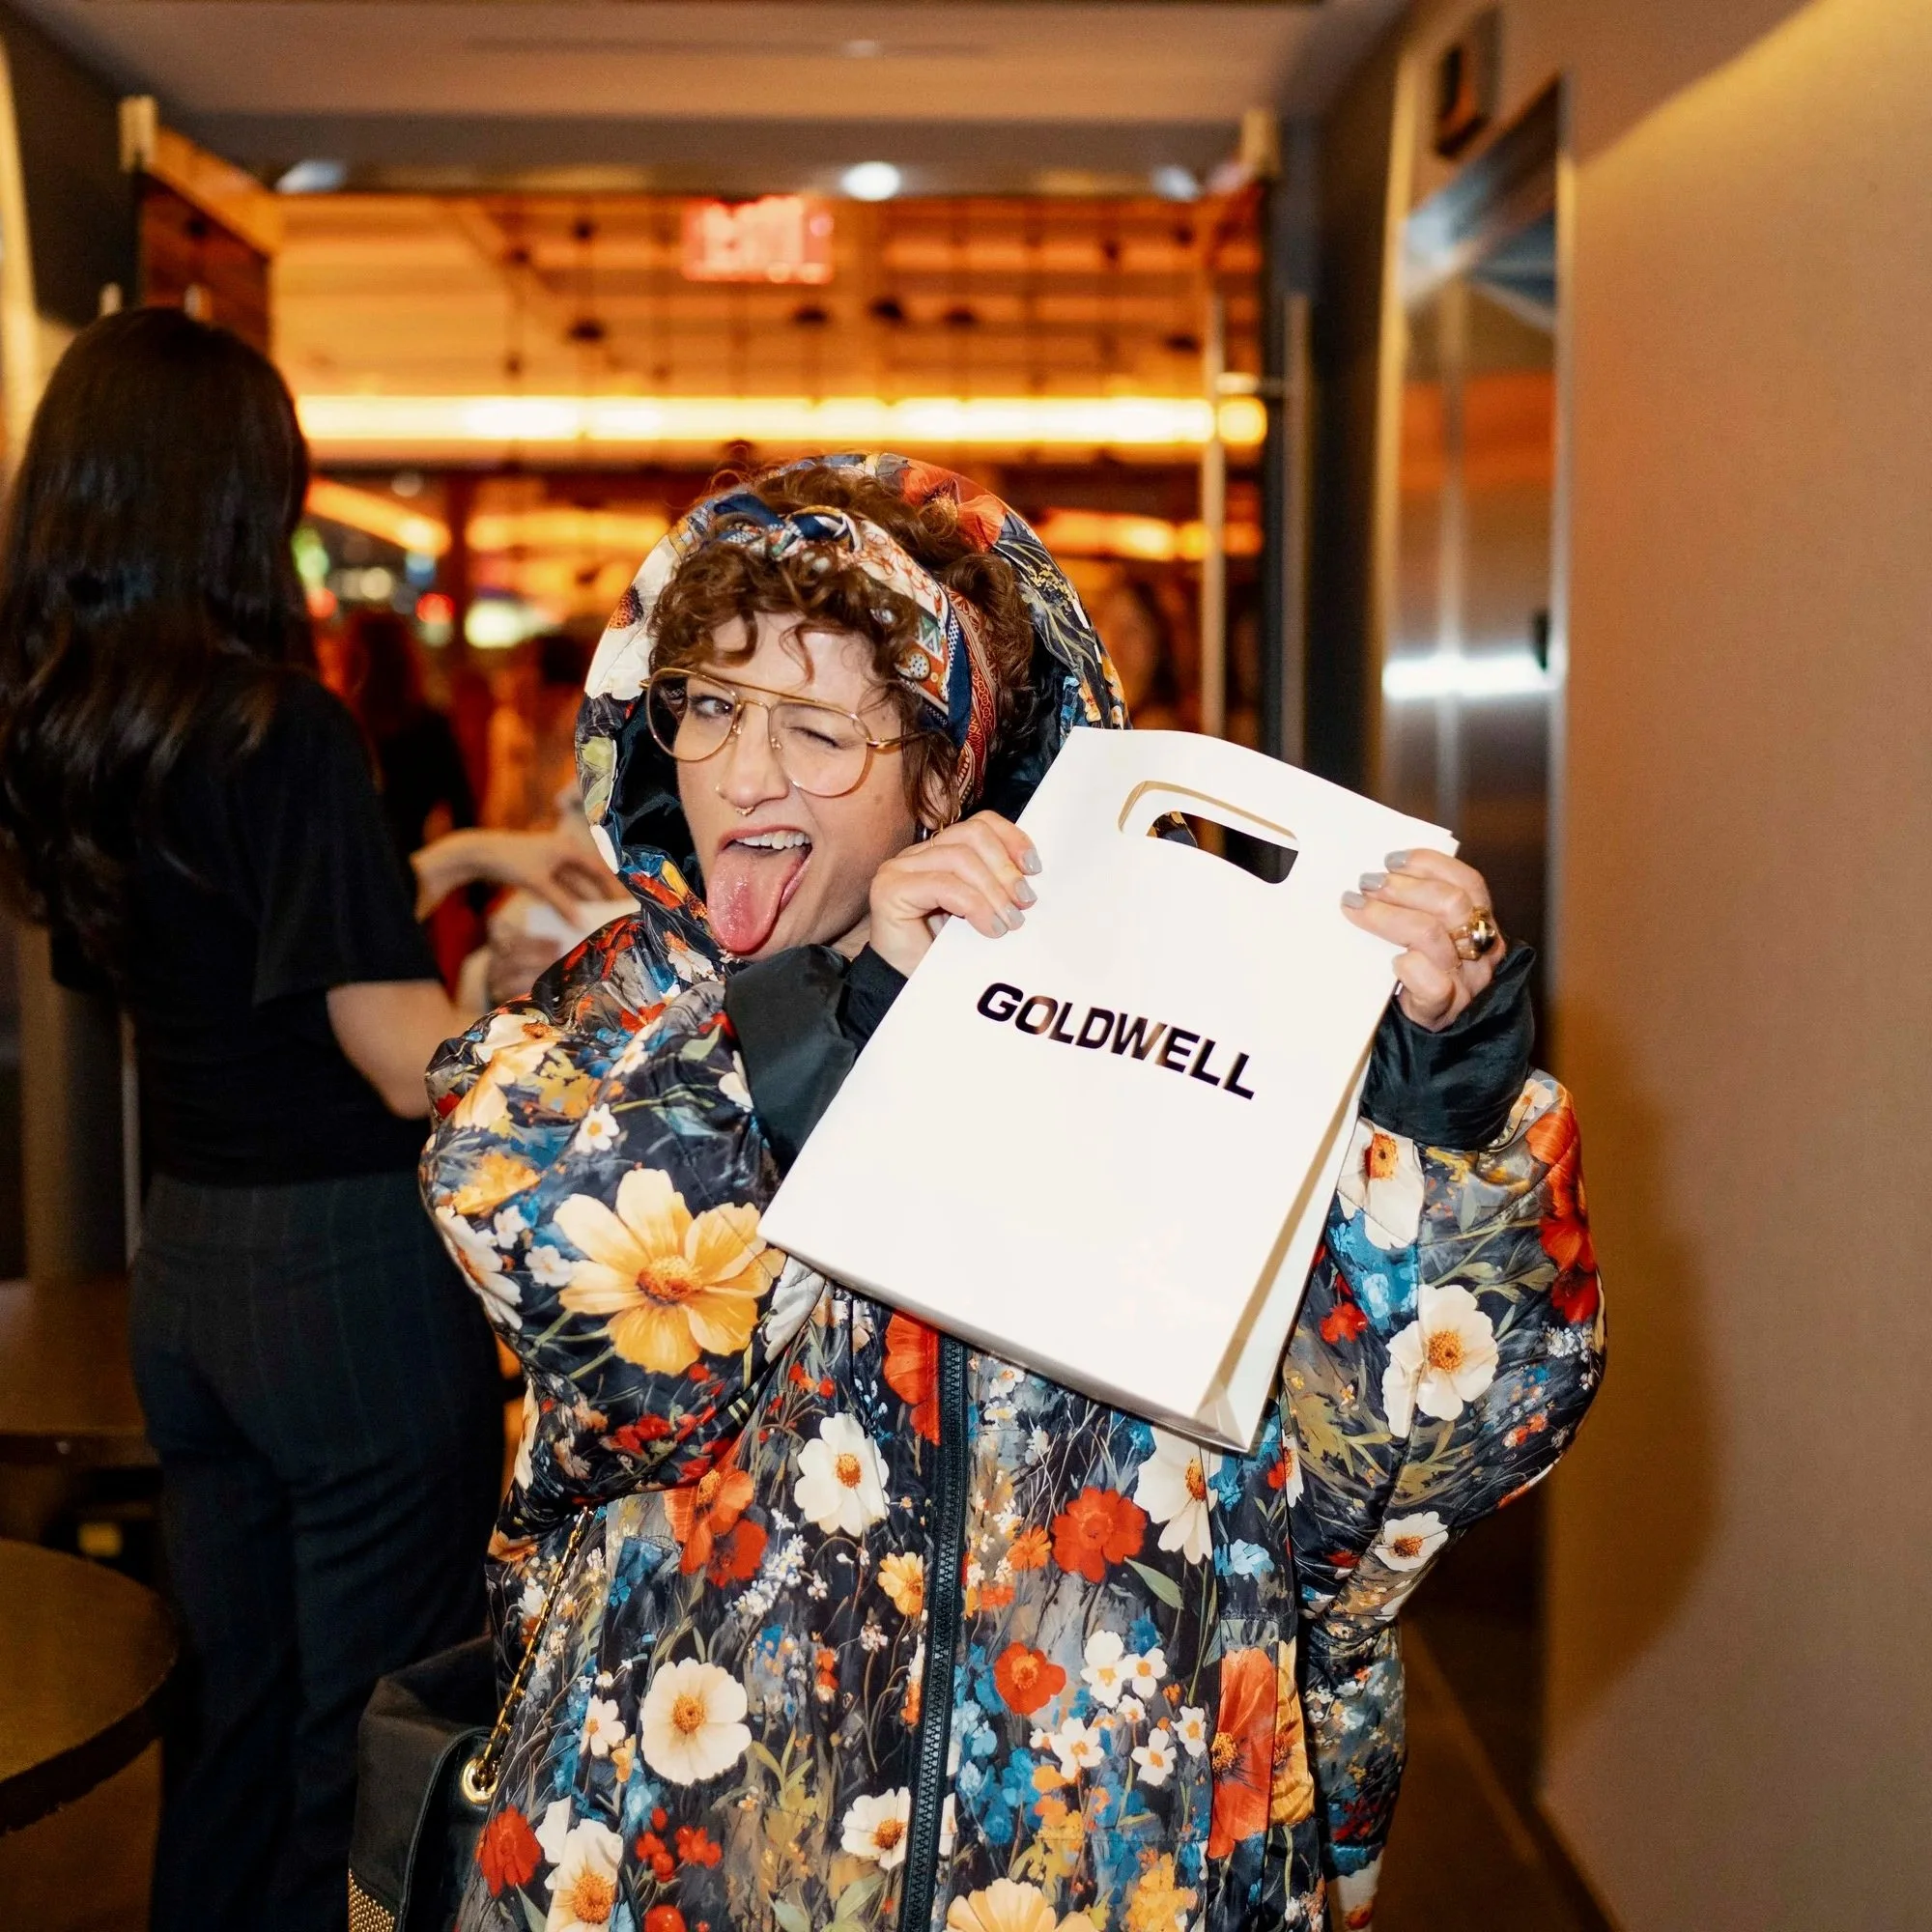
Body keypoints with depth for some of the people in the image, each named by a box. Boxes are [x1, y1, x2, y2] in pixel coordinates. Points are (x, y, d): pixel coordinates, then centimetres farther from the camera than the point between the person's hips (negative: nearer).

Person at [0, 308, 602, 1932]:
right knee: (377, 1731, 7)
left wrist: (457, 860, 15)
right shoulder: (284, 732, -20)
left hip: (187, 1253, 8)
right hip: (353, 1265, -8)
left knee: (235, 1696, 21)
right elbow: (414, 1064, -20)